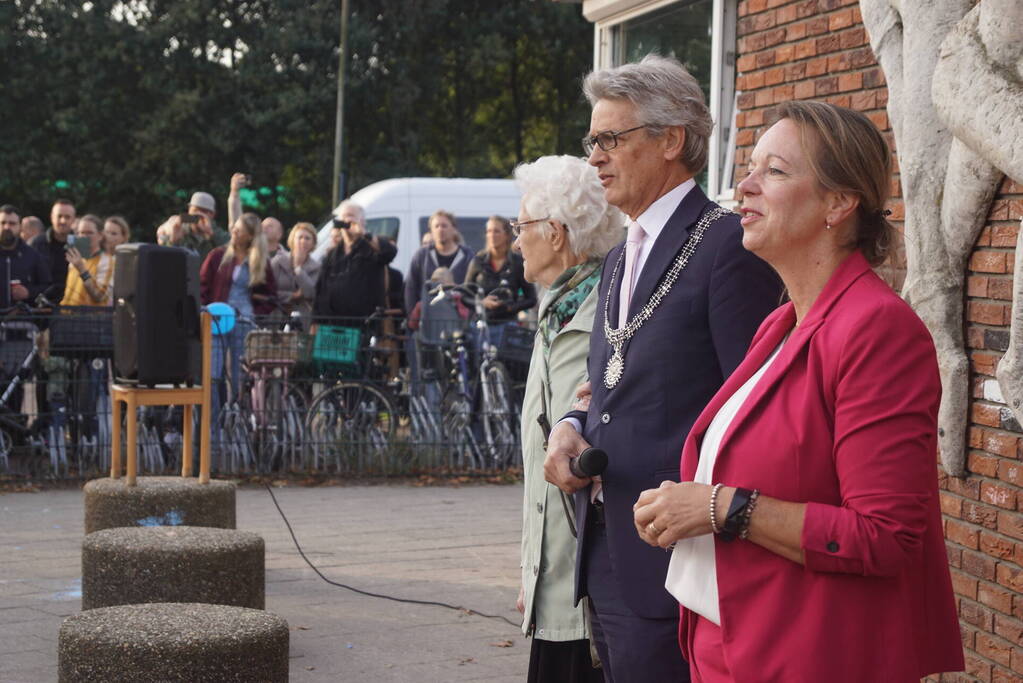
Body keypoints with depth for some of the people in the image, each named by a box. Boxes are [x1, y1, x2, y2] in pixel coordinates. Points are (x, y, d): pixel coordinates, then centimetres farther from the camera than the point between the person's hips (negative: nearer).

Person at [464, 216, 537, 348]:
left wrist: (511, 307, -10)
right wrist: (482, 302, -8)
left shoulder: (518, 263, 3)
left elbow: (531, 299, 5)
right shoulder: (478, 261, 7)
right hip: (481, 323, 2)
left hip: (507, 325, -2)